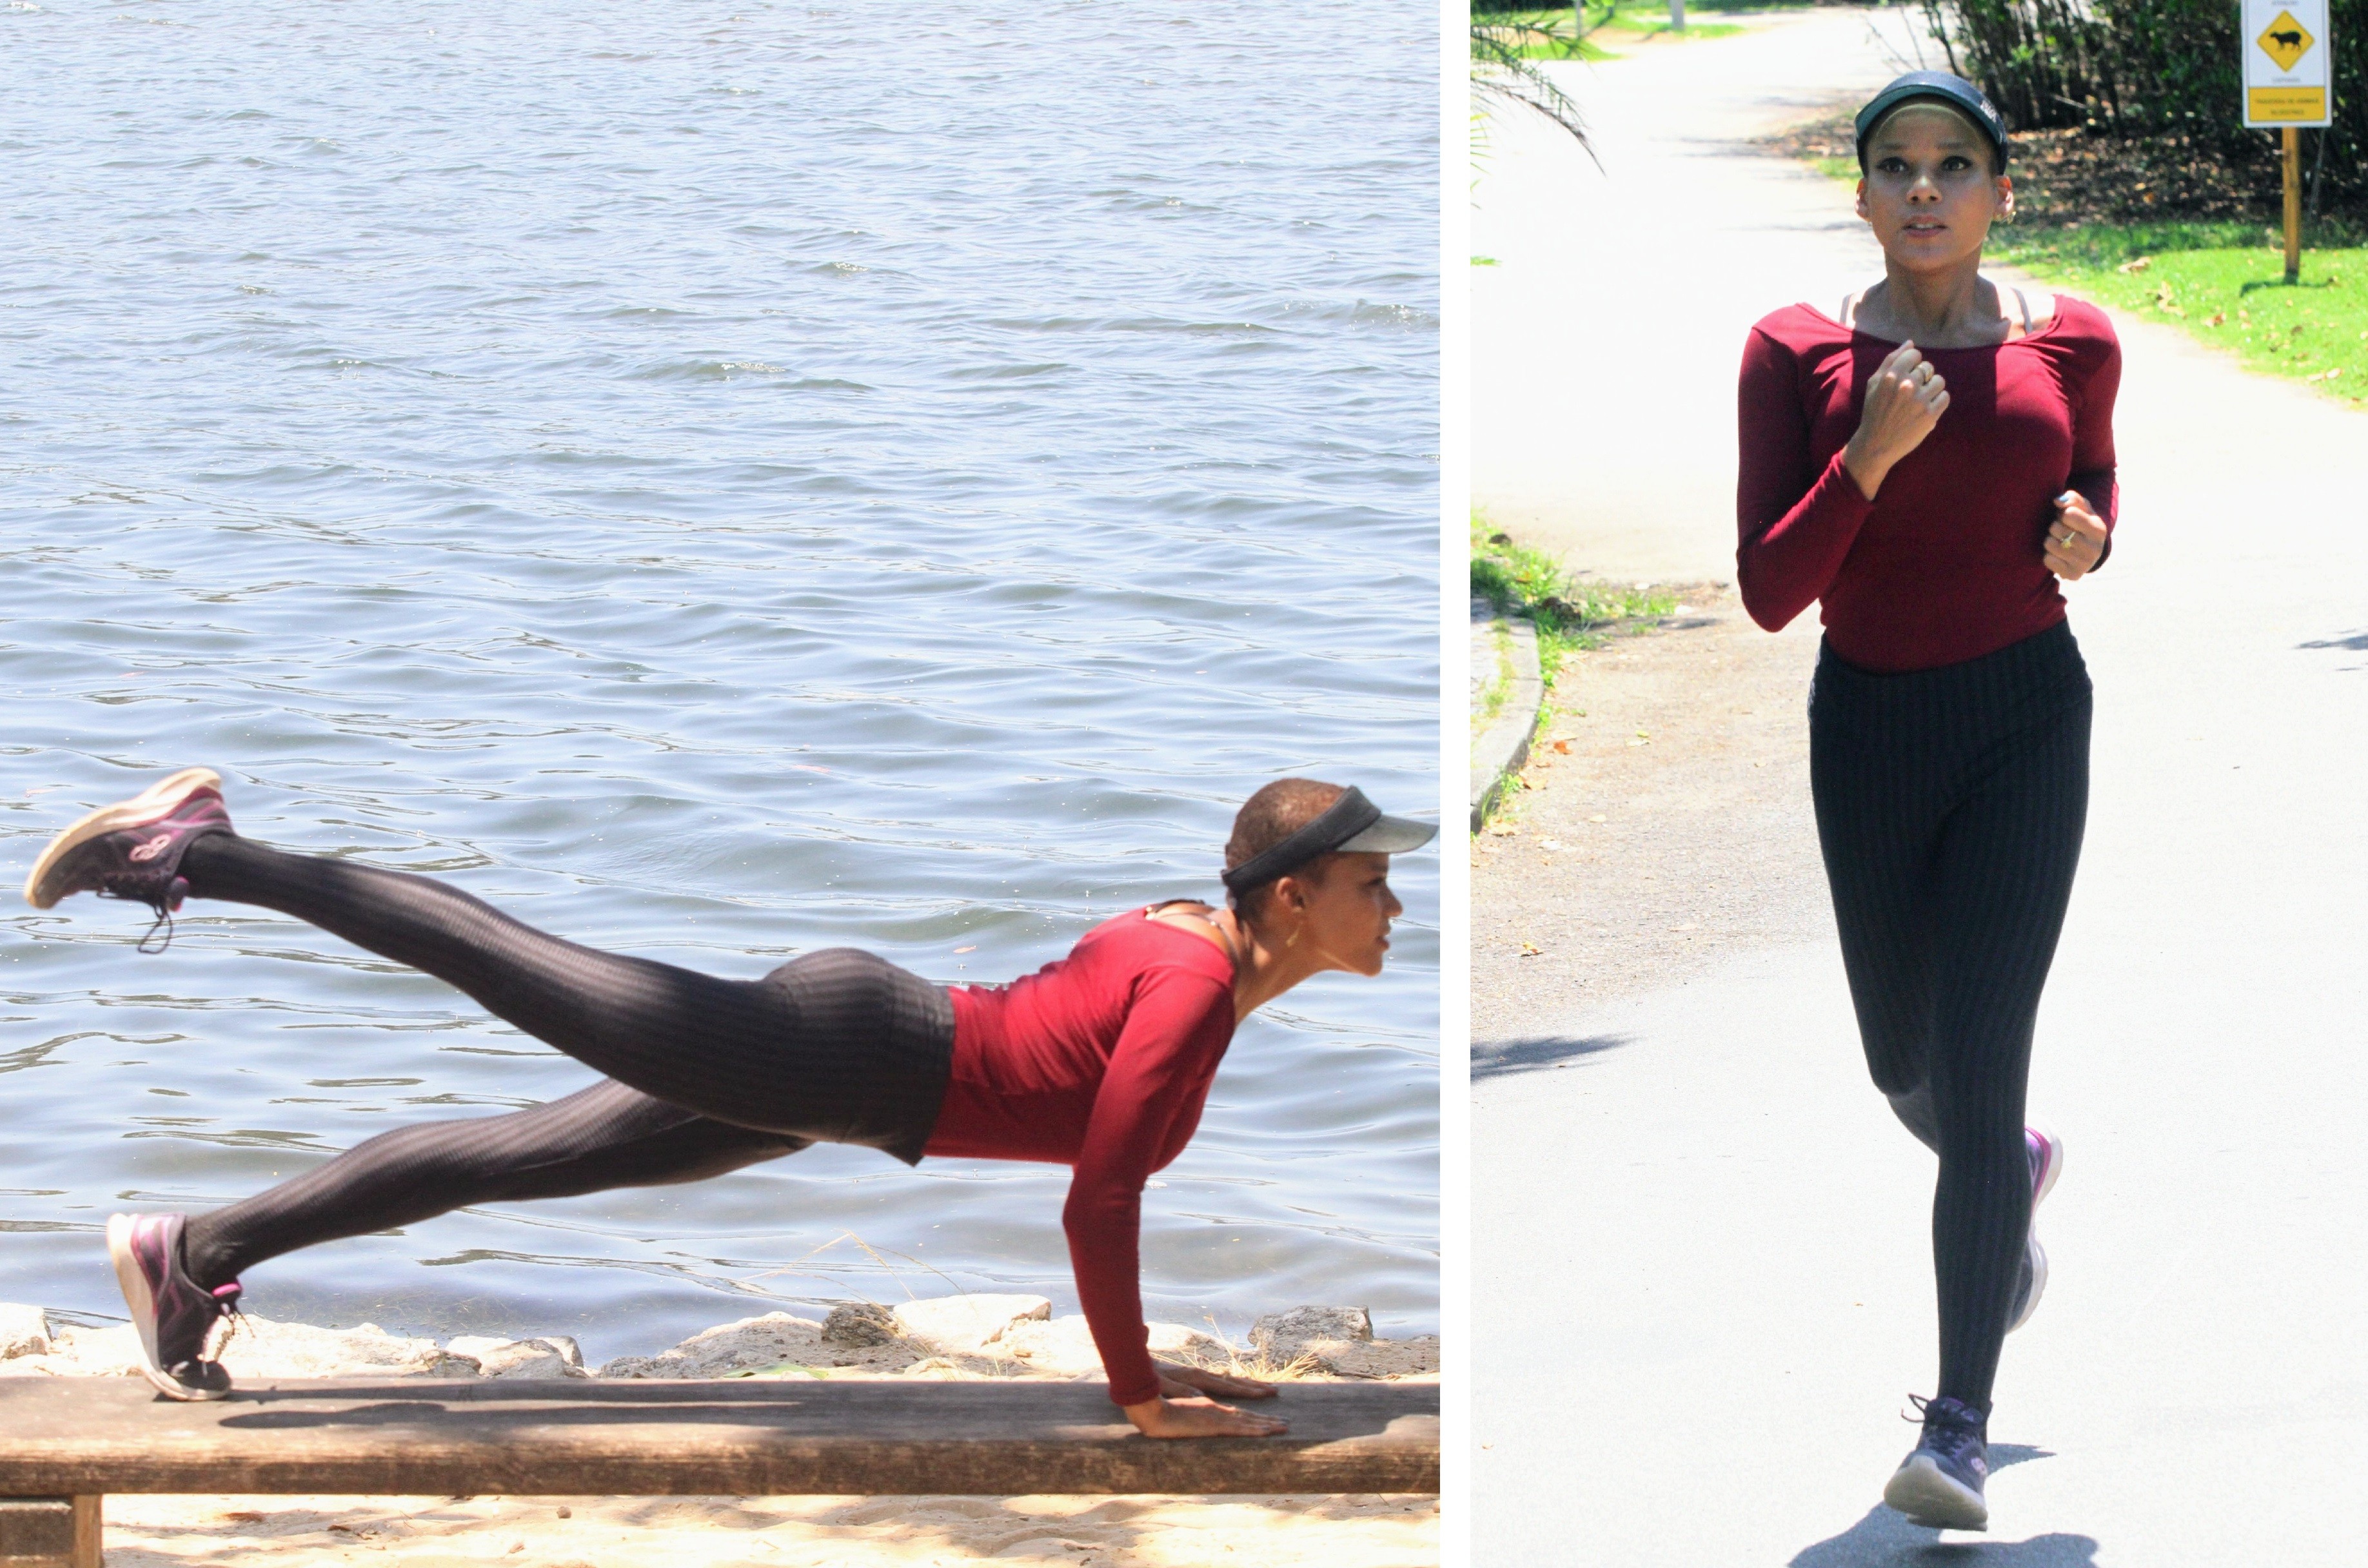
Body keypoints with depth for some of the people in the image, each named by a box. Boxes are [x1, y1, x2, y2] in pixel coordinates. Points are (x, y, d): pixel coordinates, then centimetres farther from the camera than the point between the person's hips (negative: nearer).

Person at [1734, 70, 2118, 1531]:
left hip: (2027, 715, -2)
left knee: (1978, 1068, -12)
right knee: (1905, 1066, 18)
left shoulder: (2070, 341, -2)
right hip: (1868, 726, 2)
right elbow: (1769, 593, -11)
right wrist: (1871, 456, -24)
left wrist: (2083, 538, -5)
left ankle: (1962, 1428, -8)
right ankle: (2016, 1176, 55)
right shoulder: (1798, 352, -6)